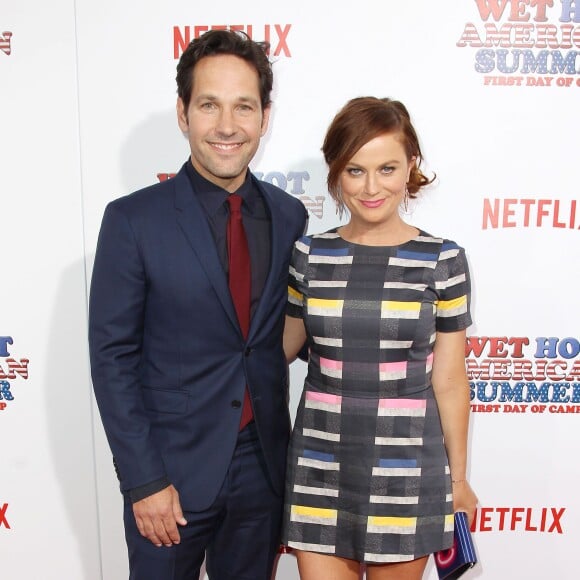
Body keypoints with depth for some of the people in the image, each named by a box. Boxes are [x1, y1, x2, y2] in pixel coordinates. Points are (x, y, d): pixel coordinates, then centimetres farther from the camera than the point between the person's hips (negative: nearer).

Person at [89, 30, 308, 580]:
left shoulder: (290, 216, -1)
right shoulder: (133, 220, -11)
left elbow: (286, 336, 6)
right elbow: (112, 357, -9)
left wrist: (289, 453, 3)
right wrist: (143, 480, -11)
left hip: (264, 467, 3)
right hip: (171, 470, -3)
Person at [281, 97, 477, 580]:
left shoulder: (443, 260, -7)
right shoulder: (309, 254, -2)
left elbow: (449, 382, -1)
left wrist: (458, 477, 5)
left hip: (405, 469, -1)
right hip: (321, 465, 2)